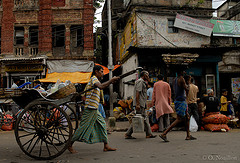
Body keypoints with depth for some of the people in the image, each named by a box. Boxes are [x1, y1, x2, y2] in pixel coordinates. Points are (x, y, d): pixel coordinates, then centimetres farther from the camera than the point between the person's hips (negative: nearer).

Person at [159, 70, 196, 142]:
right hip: (181, 101, -10)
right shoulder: (181, 79, -15)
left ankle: (188, 135, 22)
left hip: (178, 100, 10)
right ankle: (164, 134, -14)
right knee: (179, 119, -9)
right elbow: (186, 89, -15)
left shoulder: (175, 80, 13)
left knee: (187, 117, 16)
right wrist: (187, 86, 6)